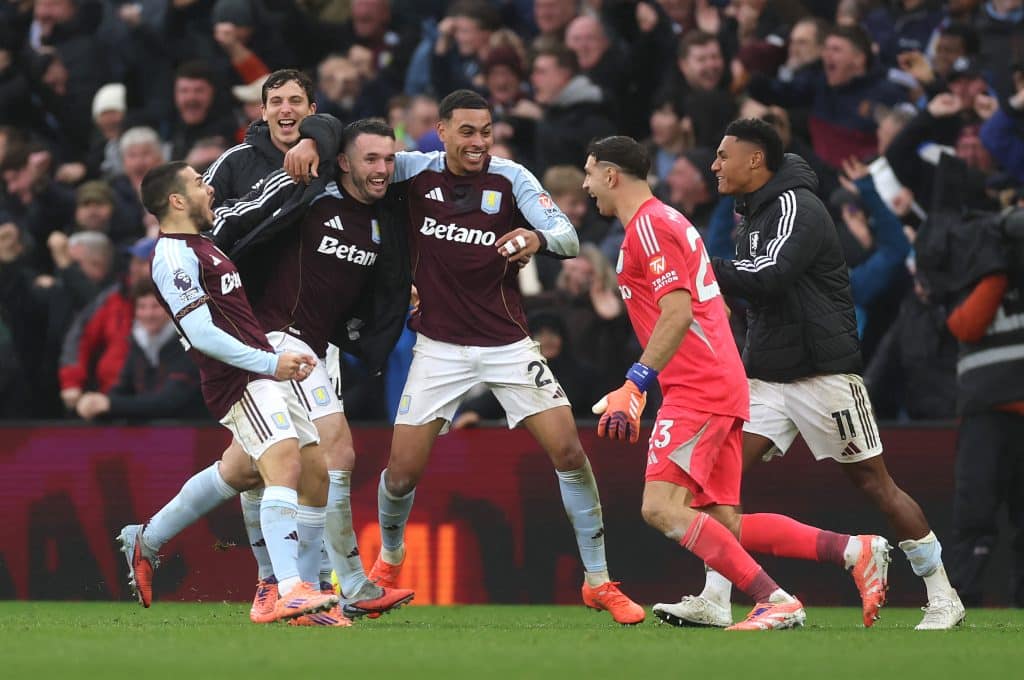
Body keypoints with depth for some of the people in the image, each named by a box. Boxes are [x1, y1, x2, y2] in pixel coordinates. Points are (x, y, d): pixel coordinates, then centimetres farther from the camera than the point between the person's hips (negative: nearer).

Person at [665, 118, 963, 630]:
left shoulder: (797, 207, -14)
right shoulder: (755, 212, 14)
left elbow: (768, 277, -27)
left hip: (822, 373, -8)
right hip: (767, 374, 8)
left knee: (874, 483, -2)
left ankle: (942, 597, 9)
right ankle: (714, 599, -10)